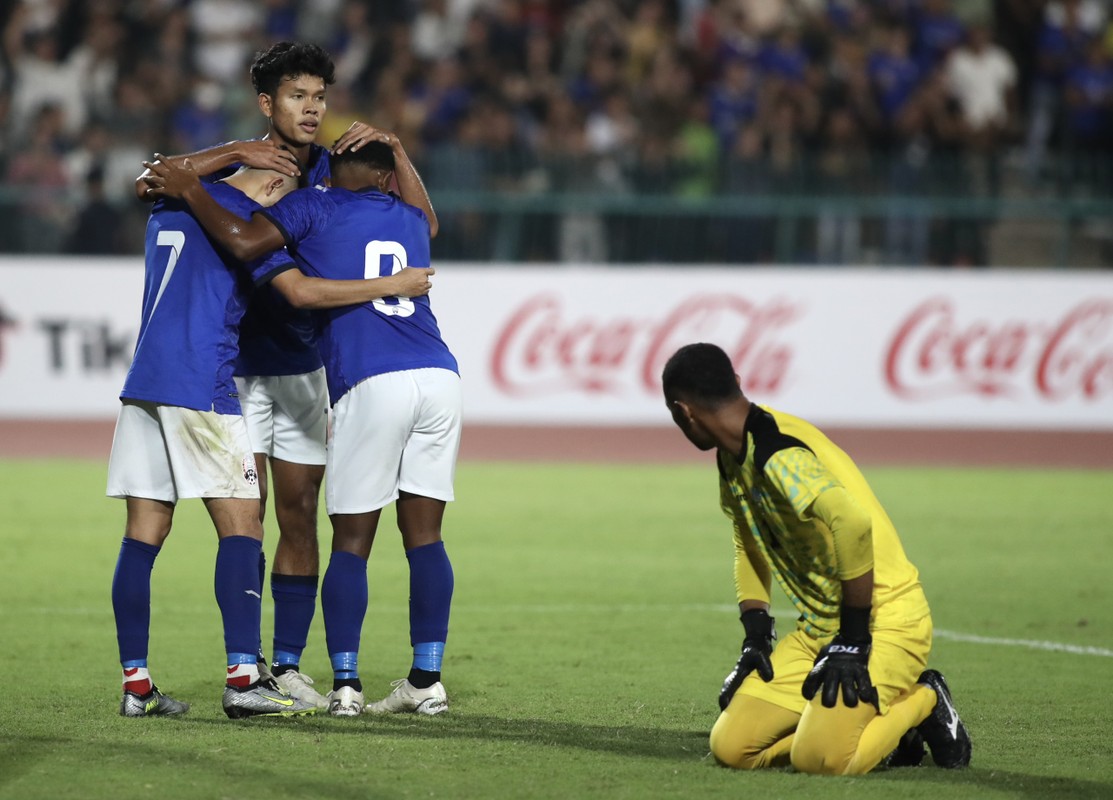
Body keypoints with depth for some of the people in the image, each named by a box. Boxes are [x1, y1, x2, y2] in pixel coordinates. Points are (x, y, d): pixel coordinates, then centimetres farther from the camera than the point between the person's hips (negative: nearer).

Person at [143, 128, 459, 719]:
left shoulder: (315, 207, 8)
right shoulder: (410, 220, 24)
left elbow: (243, 242, -6)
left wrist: (190, 190, 6)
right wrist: (397, 149, 54)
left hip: (370, 385, -5)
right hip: (440, 377, 5)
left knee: (350, 542, 1)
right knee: (424, 536, 8)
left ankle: (345, 685, -3)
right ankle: (426, 681, 7)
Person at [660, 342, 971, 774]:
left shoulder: (780, 454, -23)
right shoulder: (736, 456, 9)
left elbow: (852, 524, -38)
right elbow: (749, 545, 22)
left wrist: (851, 642, -30)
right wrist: (755, 637, 9)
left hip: (885, 621, -9)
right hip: (818, 629, 9)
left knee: (818, 757, -28)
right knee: (731, 747, -2)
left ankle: (922, 703, 0)